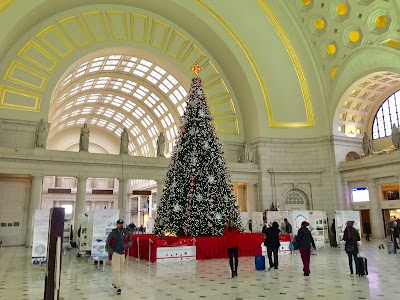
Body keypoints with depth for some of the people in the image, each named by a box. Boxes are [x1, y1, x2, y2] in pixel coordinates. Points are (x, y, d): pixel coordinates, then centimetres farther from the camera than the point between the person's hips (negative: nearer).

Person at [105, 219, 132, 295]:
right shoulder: (112, 233, -10)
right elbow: (107, 245, -5)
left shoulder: (126, 233, 1)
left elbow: (130, 241, 13)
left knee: (119, 270, 15)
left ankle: (114, 283, 35)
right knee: (116, 271, -9)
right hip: (115, 254, -5)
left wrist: (127, 245, -8)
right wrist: (111, 252, -15)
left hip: (123, 254, 5)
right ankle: (118, 288, -9)